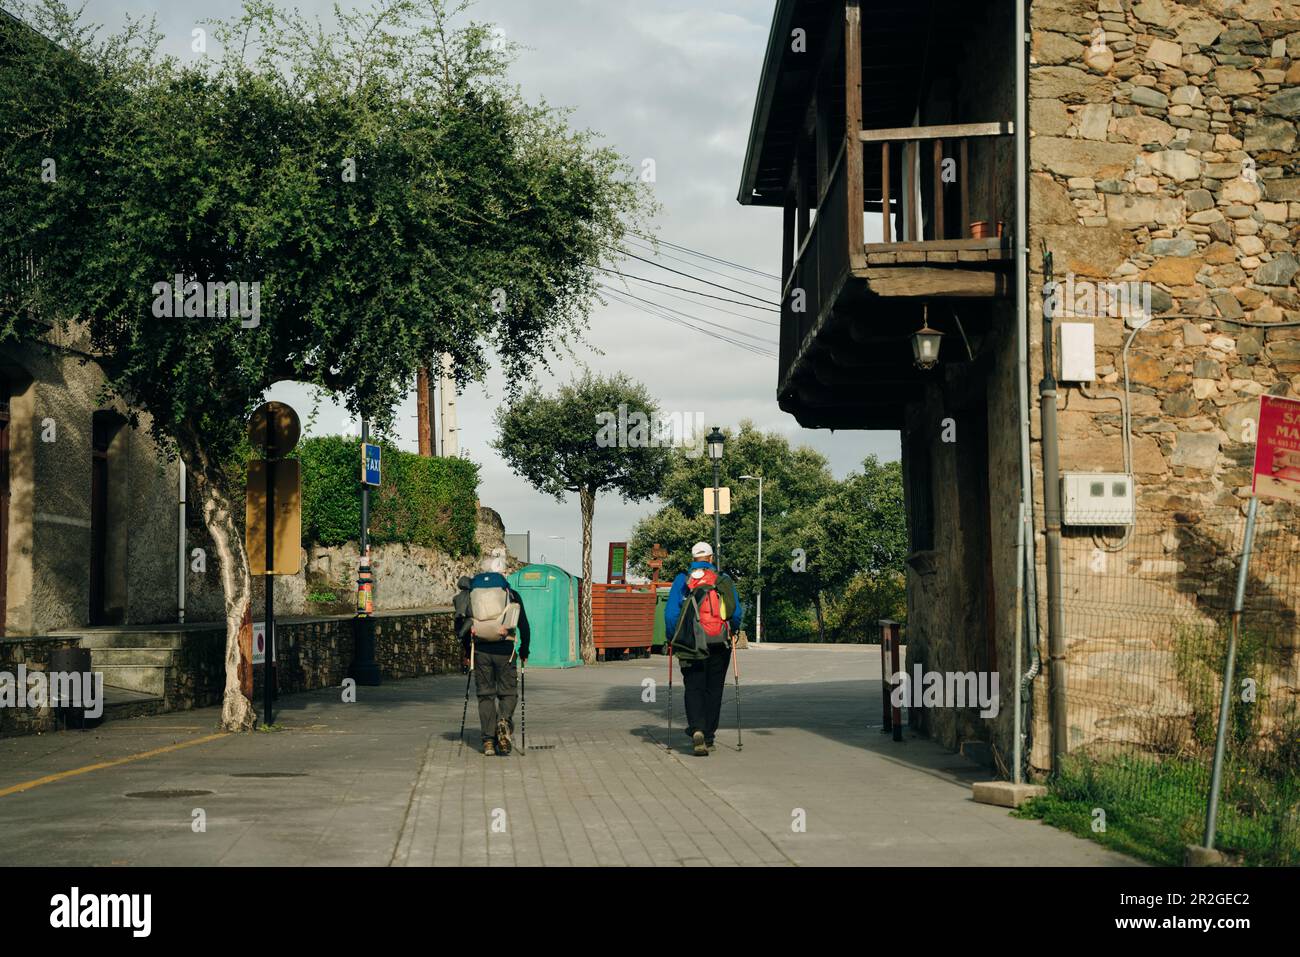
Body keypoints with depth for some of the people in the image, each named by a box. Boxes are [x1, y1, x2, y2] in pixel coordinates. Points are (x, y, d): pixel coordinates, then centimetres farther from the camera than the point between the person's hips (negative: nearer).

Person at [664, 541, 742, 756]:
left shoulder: (682, 580, 0)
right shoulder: (724, 580, 2)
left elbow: (670, 612, -4)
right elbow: (737, 612, 1)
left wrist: (671, 637, 8)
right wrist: (732, 632, 19)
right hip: (719, 645, 1)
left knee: (693, 688, 4)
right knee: (714, 690, 11)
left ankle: (696, 729, -19)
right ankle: (708, 737, 12)